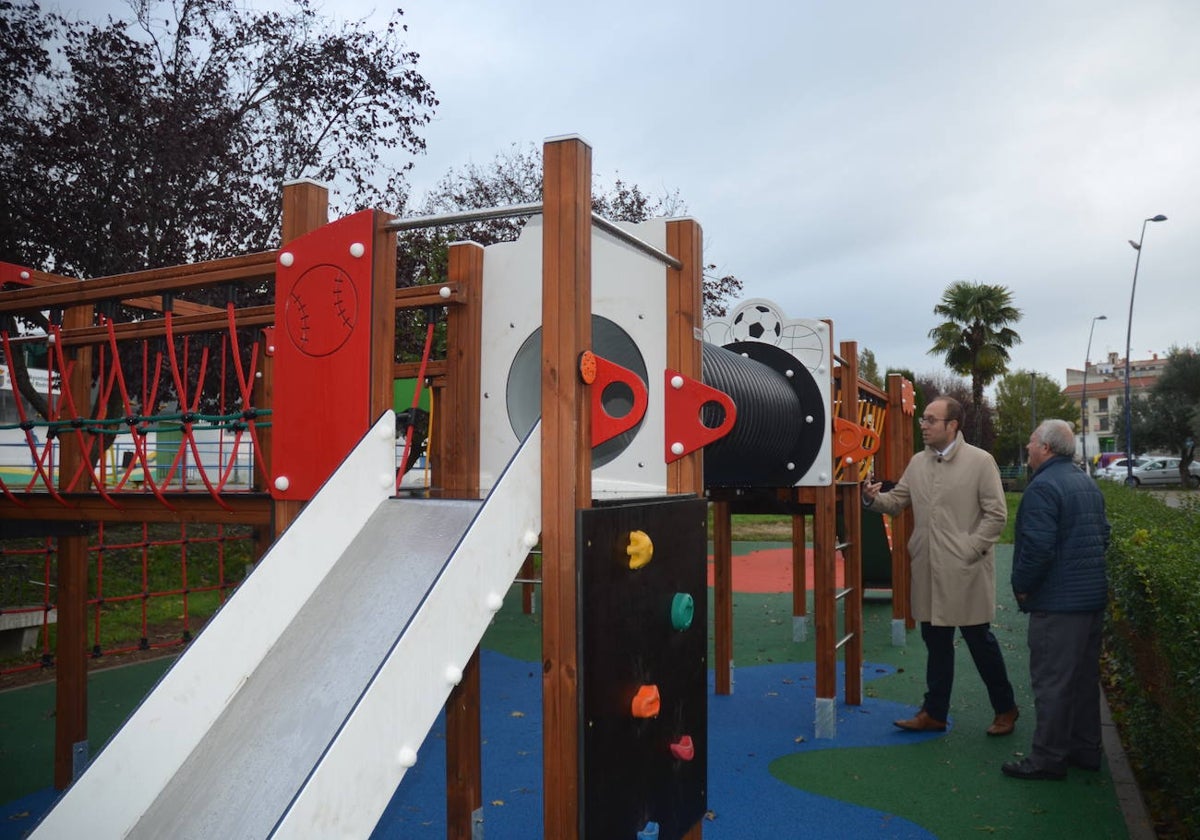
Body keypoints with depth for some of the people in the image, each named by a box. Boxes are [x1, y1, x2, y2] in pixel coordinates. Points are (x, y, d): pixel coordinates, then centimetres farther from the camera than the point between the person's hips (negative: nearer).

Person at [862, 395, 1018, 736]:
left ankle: (1005, 709, 26)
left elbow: (996, 513, -8)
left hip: (965, 571, -5)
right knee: (935, 641, 14)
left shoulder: (980, 461, -7)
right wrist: (874, 498, -10)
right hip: (929, 570, 5)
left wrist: (969, 550, -14)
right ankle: (934, 713, 25)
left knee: (979, 639, 7)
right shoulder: (917, 462, 8)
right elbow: (897, 501, 12)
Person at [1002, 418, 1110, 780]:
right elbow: (1103, 534, 20)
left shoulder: (1043, 487, -18)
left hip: (1057, 601, -10)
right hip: (1092, 597, 10)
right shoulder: (1088, 484, 13)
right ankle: (1085, 749, 28)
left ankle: (1048, 759, 5)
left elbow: (1038, 546, -24)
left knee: (1051, 681, -2)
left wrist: (1021, 585, -11)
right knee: (1085, 676, 17)